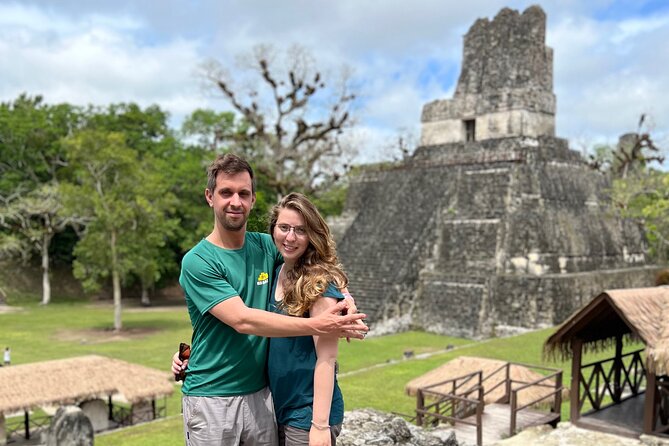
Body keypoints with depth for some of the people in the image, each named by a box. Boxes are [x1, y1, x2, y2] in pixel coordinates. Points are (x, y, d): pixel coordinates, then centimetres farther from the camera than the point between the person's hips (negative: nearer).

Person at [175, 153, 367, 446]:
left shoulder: (266, 247, 2)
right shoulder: (197, 262, -14)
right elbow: (243, 320, -22)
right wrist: (317, 325, -25)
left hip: (260, 394, 5)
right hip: (211, 398, -4)